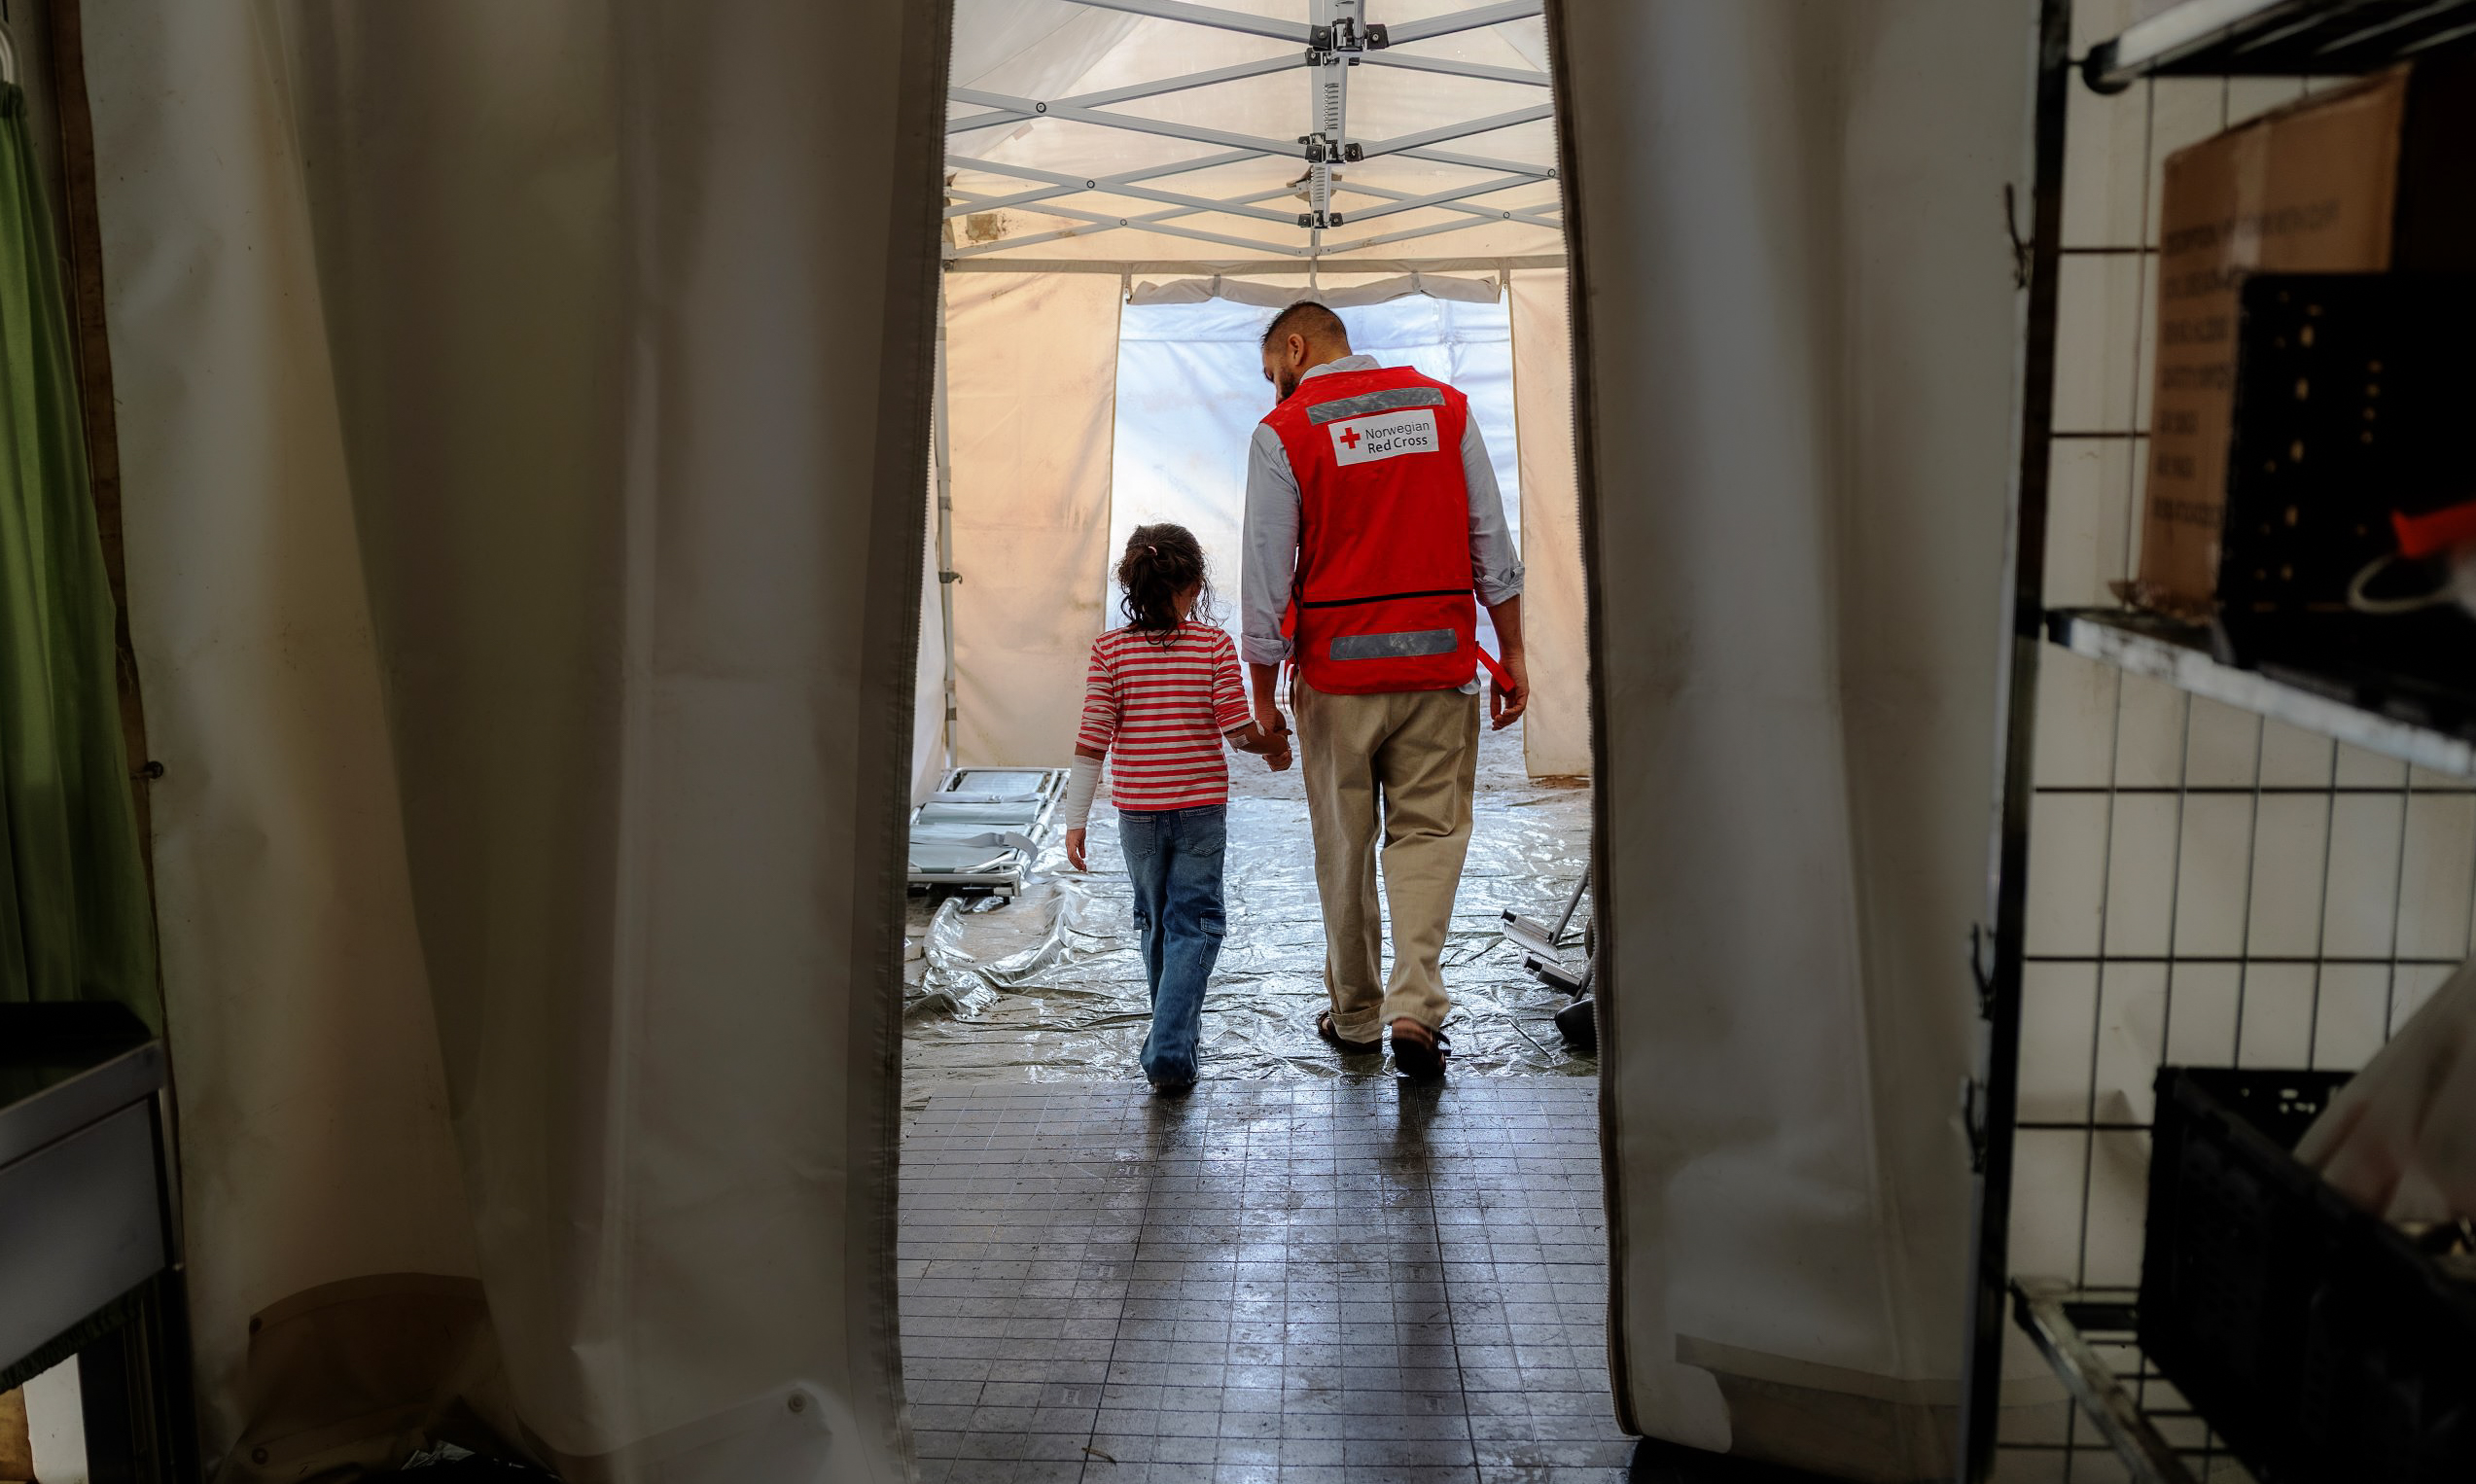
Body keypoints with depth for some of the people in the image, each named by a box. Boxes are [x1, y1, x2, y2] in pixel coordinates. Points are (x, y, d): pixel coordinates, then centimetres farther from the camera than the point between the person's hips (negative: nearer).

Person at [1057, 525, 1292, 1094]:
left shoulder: (1110, 650, -5)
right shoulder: (1215, 646, -6)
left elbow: (1092, 742, -7)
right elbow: (1239, 730, -9)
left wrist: (1075, 819, -2)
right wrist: (1276, 746, 13)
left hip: (1137, 810, 2)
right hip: (1201, 808, -2)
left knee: (1155, 919, 19)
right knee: (1193, 924, 3)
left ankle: (1177, 1027, 37)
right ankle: (1169, 1051, -9)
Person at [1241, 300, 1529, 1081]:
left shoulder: (1284, 433, -4)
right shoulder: (1444, 405, 7)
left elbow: (1266, 578, -5)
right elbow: (1492, 544, 5)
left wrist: (1263, 694, 2)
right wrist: (1512, 653, 10)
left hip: (1338, 668, -2)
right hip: (1440, 662, 2)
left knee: (1344, 845, 11)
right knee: (1428, 832, 8)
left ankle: (1356, 1015, 22)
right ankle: (1416, 1007, -6)